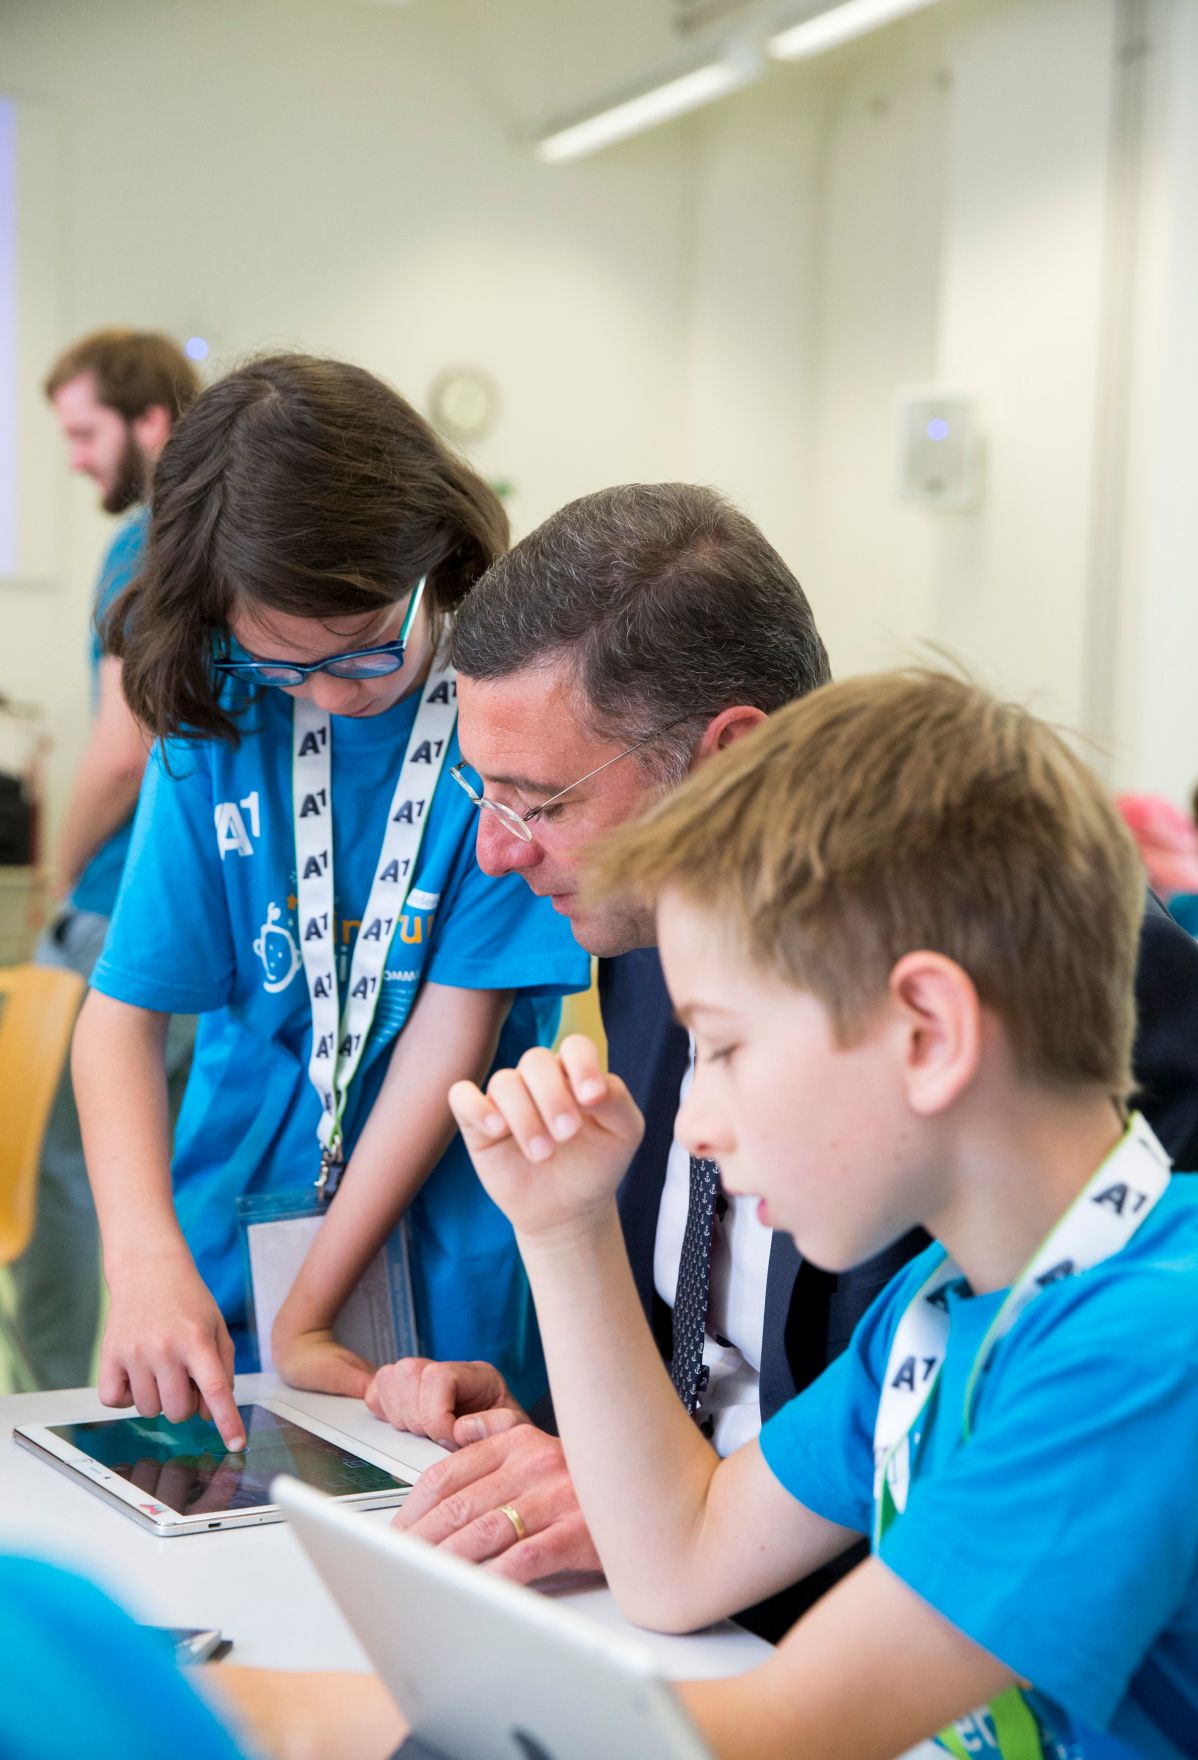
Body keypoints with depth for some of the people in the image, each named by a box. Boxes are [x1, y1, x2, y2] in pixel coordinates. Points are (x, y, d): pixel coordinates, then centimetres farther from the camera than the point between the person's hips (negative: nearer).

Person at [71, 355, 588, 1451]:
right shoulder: (218, 711, -4)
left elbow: (456, 1028, -15)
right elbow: (125, 1006, -7)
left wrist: (305, 1316, -14)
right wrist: (145, 1258, -24)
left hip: (444, 1281, -3)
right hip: (223, 1251, 3)